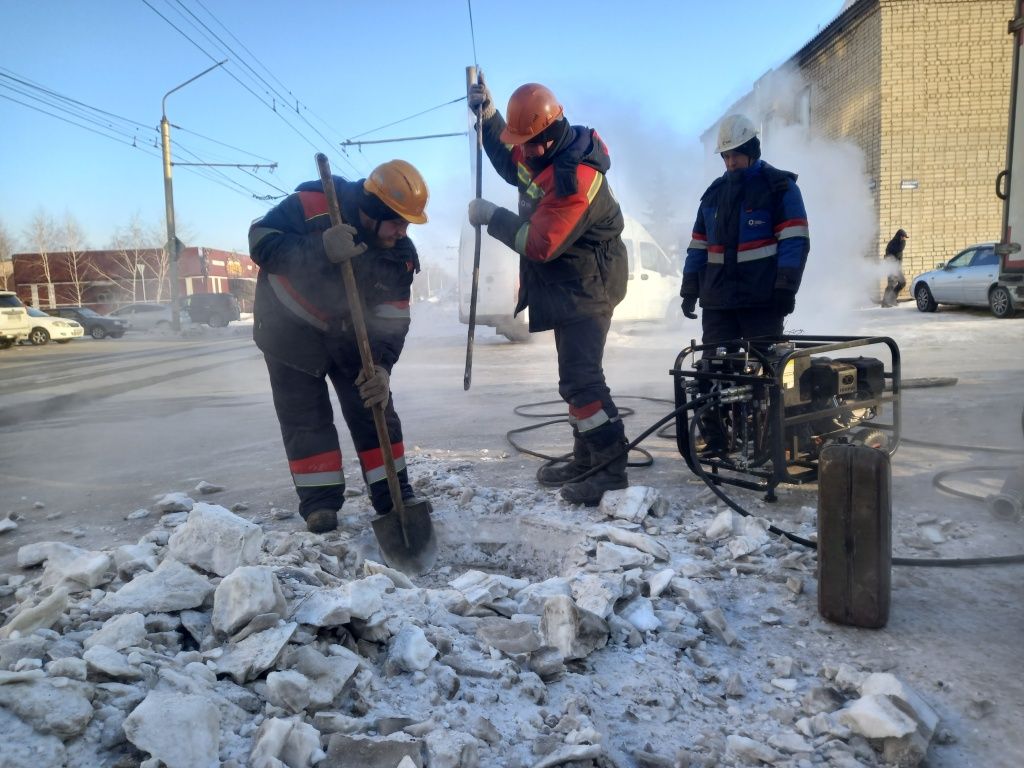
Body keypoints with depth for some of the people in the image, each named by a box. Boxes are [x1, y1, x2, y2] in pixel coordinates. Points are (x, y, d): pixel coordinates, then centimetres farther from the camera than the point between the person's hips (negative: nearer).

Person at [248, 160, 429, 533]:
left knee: (375, 410, 1)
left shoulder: (400, 254, -15)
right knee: (305, 417, -3)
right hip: (291, 327, -3)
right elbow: (260, 240, -27)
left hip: (349, 332, 4)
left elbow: (392, 319, -15)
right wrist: (320, 249, -43)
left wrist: (381, 365, -31)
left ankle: (395, 497, 11)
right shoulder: (311, 205, -26)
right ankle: (319, 502, 6)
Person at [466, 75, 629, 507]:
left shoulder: (575, 177, -27)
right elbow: (511, 166, 25)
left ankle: (612, 469, -7)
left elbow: (539, 243, -28)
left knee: (580, 378, -15)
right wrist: (487, 117, 14)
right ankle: (587, 461, 26)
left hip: (586, 287, -10)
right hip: (569, 284, 10)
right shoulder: (540, 150, 3)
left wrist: (491, 217, -17)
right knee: (576, 377, 15)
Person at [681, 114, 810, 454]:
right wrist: (689, 291, 13)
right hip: (718, 300, 5)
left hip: (762, 300, -5)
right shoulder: (714, 192, 17)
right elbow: (698, 246, 18)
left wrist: (785, 288, -16)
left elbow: (795, 242, -8)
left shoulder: (780, 186, 1)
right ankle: (715, 441, 11)